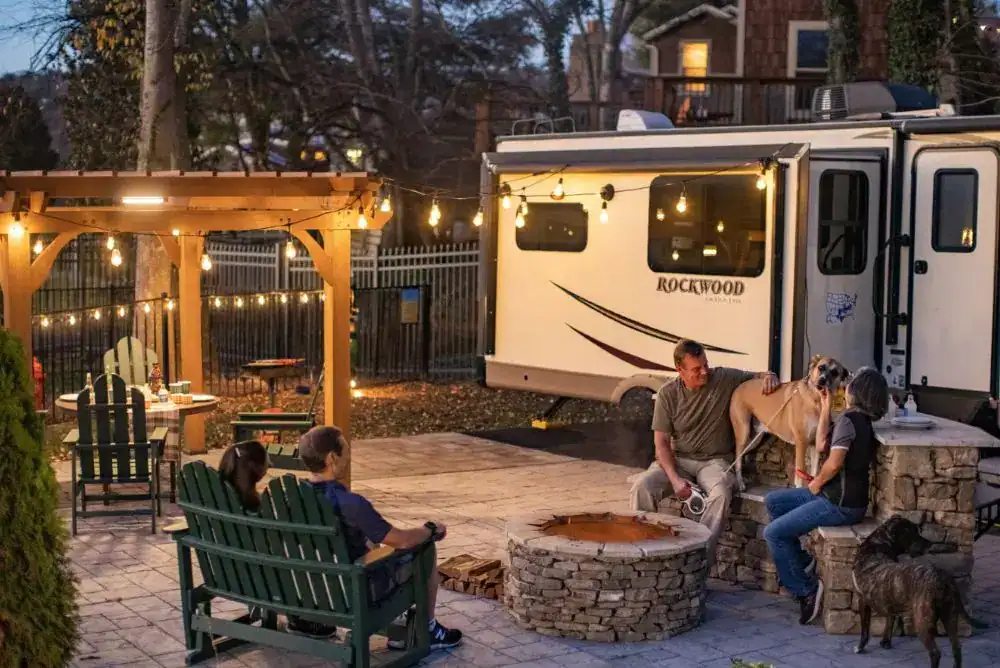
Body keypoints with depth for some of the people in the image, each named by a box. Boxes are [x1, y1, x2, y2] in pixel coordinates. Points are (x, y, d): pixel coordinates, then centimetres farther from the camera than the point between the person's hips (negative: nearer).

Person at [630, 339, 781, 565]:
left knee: (721, 493, -35)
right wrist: (674, 479, -18)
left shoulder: (724, 379, -6)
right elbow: (661, 442, -4)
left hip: (715, 460, -1)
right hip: (678, 459, 1)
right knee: (642, 484, -26)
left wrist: (769, 376, -18)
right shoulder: (668, 393, -5)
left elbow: (757, 376, 9)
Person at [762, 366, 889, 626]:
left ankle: (806, 589, -4)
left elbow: (835, 462, -27)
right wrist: (825, 408, 17)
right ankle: (800, 561, 17)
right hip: (834, 495, 10)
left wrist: (816, 483, -9)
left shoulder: (849, 420, -19)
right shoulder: (861, 420, 12)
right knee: (773, 501, 16)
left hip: (841, 504, -10)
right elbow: (821, 445, 18)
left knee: (773, 533, -11)